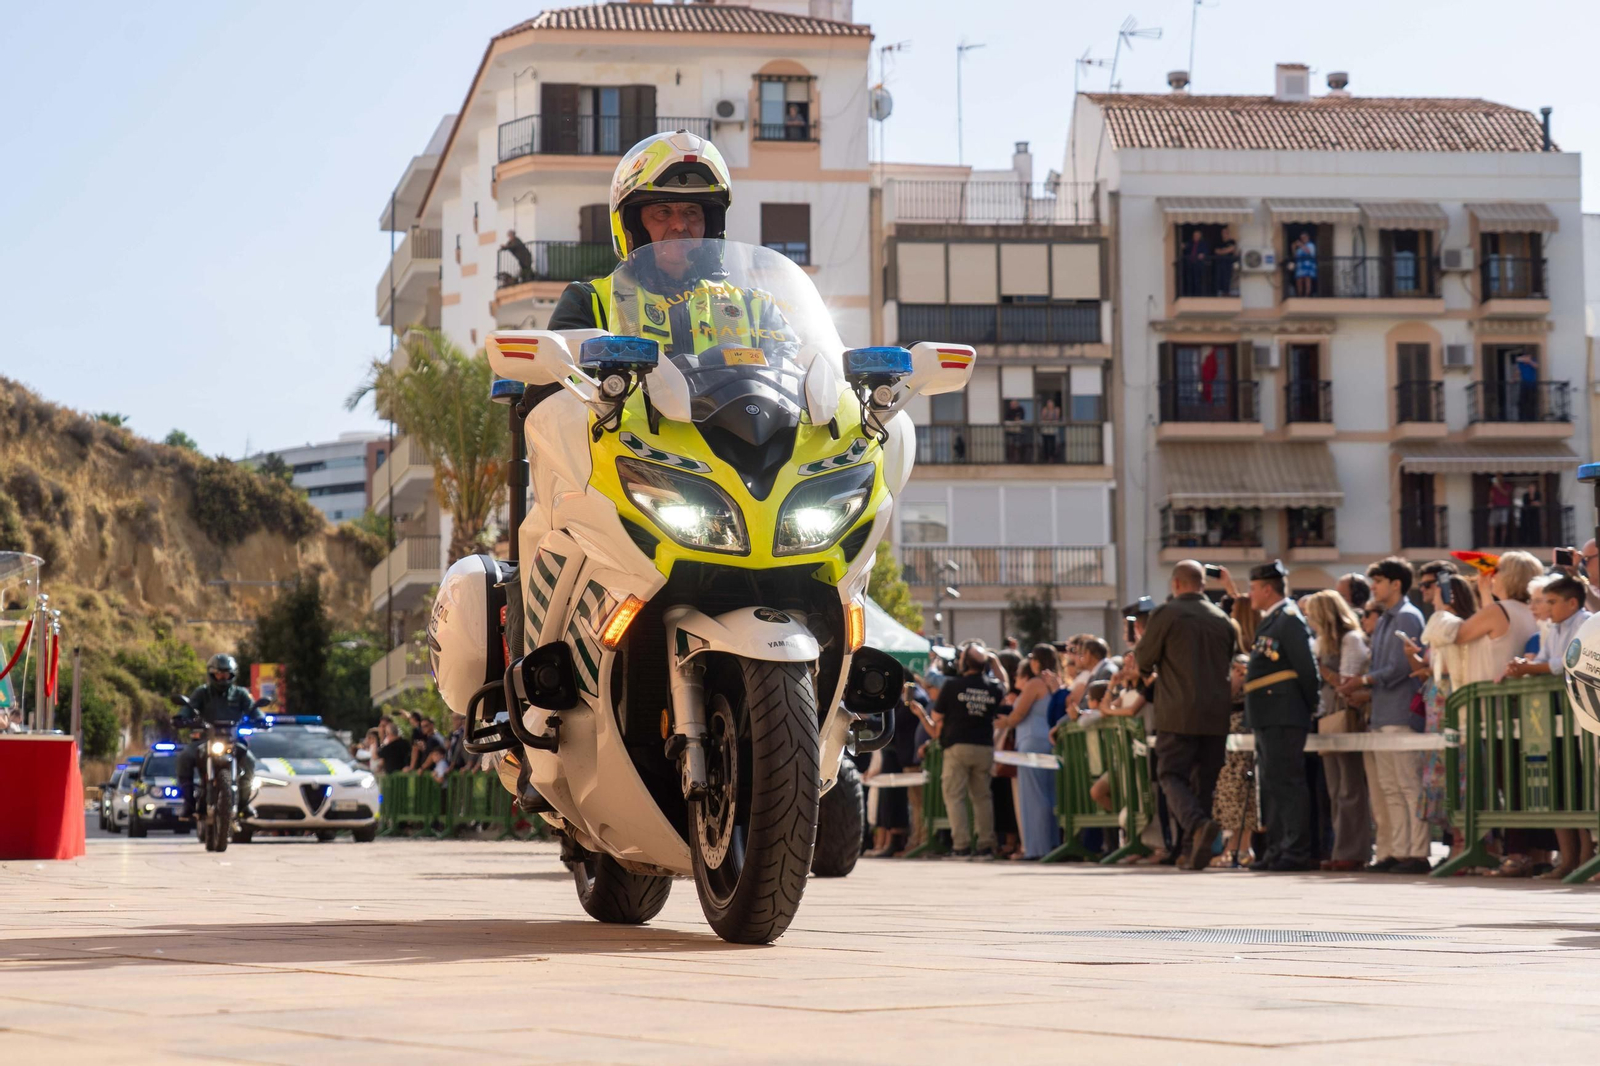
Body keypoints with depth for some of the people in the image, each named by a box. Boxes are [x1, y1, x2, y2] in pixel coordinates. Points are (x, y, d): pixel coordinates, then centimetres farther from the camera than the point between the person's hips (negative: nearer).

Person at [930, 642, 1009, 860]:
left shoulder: (952, 686, -9)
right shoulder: (994, 688, 0)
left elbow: (936, 717, 0)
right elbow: (1004, 683, 27)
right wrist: (994, 661, 22)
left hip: (958, 746, -4)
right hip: (985, 747, 4)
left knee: (955, 796, 1)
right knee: (982, 797, 12)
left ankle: (962, 845, -7)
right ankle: (986, 844, 9)